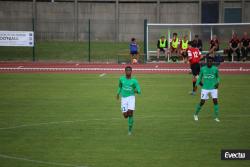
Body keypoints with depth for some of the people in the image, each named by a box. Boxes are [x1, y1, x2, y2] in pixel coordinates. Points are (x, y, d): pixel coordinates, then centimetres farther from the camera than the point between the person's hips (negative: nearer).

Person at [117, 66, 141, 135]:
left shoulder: (134, 81, -1)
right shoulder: (121, 79, 5)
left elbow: (139, 91, -3)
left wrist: (136, 90, -24)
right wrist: (118, 93, 18)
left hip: (131, 98, -2)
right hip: (124, 98, 2)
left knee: (130, 113, -18)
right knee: (125, 115, -7)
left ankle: (130, 129, -3)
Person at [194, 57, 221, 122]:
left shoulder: (215, 69, -1)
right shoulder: (203, 69, -1)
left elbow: (218, 77, 13)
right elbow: (200, 77, 13)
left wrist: (217, 82, -5)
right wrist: (197, 83, 0)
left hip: (213, 88, 0)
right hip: (205, 88, 0)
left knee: (215, 101, -11)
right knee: (202, 102, 0)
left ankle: (216, 117, -1)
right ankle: (196, 114, 23)